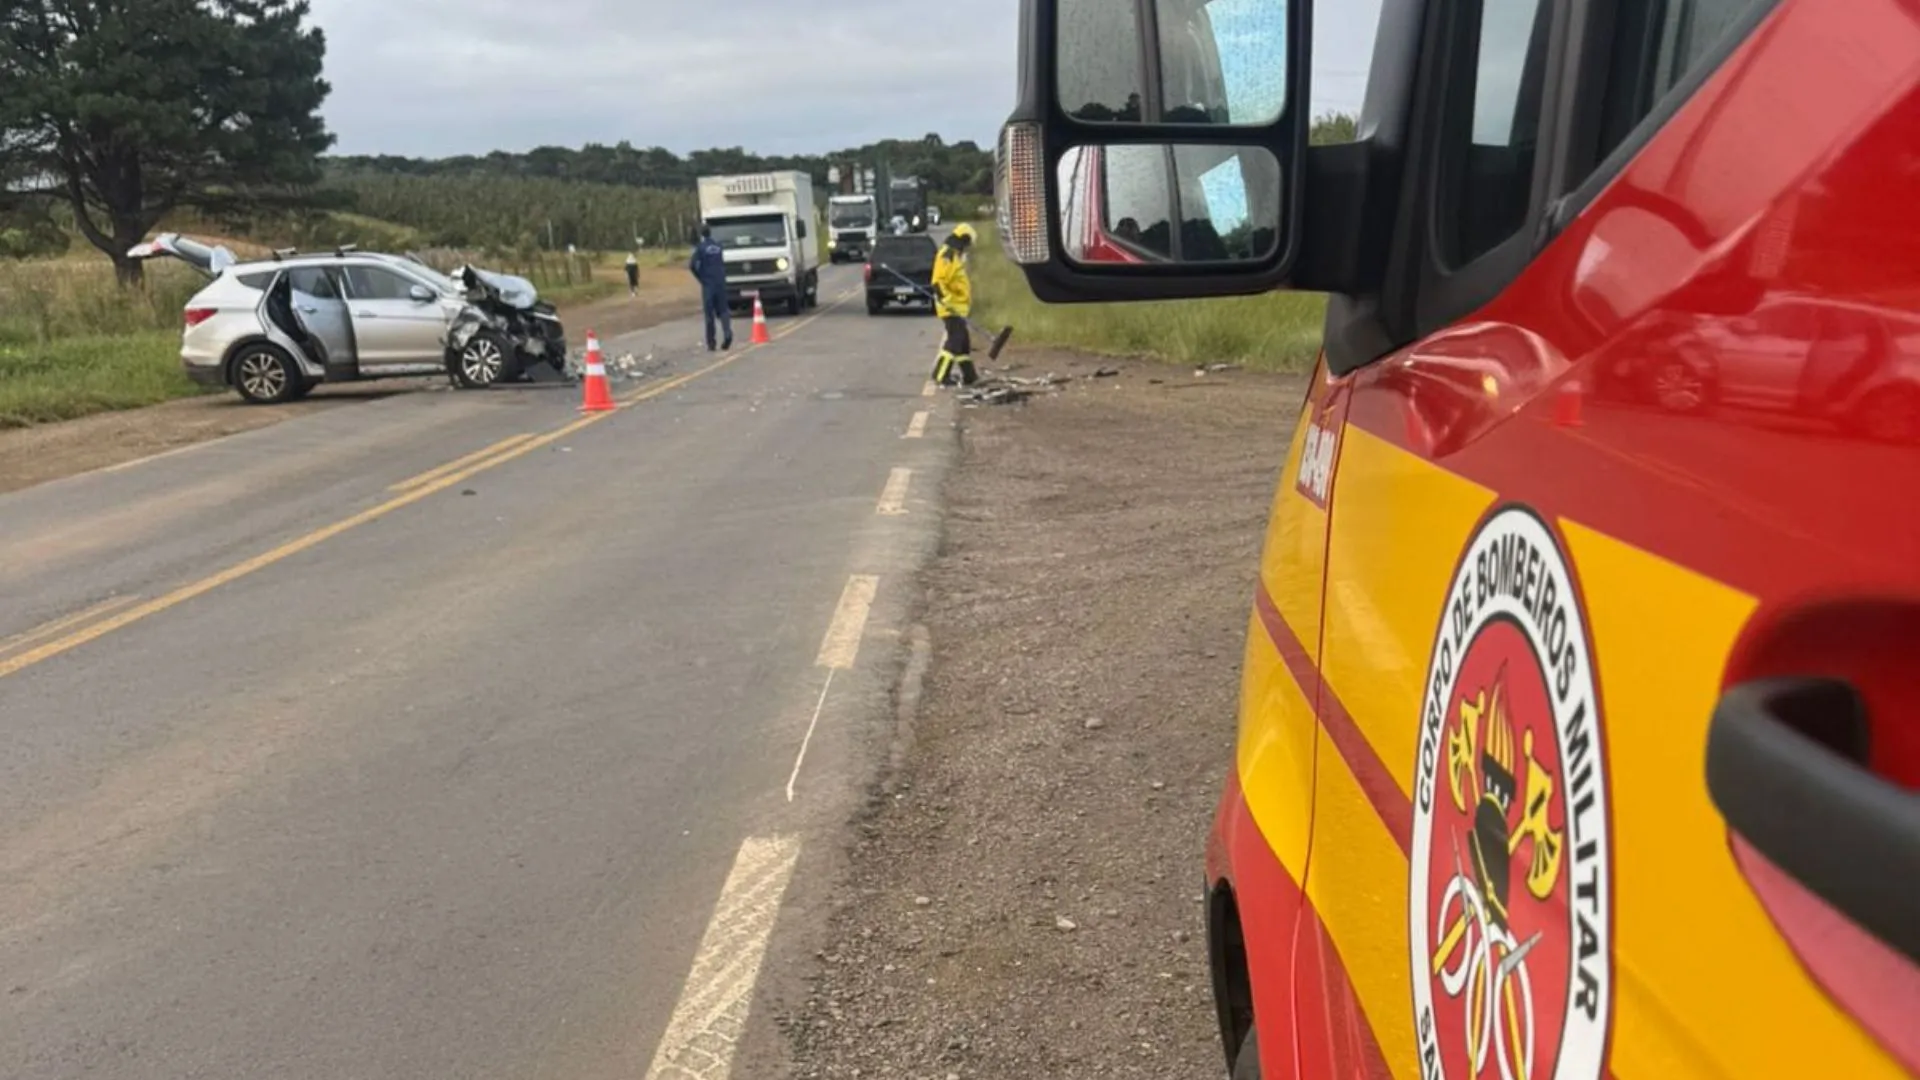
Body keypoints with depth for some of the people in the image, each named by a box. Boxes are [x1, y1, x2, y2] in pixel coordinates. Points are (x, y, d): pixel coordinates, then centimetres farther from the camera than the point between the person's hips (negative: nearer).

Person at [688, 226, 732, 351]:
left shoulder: (700, 248, -6)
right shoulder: (718, 247, 9)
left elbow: (692, 265, -12)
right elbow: (723, 264, 13)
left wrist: (700, 277, 0)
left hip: (708, 284, -3)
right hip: (721, 283, 3)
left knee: (709, 314, 2)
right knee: (722, 310, 8)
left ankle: (711, 343, 4)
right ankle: (728, 331, -18)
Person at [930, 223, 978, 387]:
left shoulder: (956, 255, 19)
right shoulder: (947, 255, -15)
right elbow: (938, 282, -23)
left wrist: (967, 304, 29)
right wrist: (946, 301, -28)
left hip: (958, 307, 11)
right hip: (951, 308, -11)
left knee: (964, 341, 14)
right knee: (955, 340, -13)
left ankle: (969, 376, 22)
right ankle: (941, 376, -13)